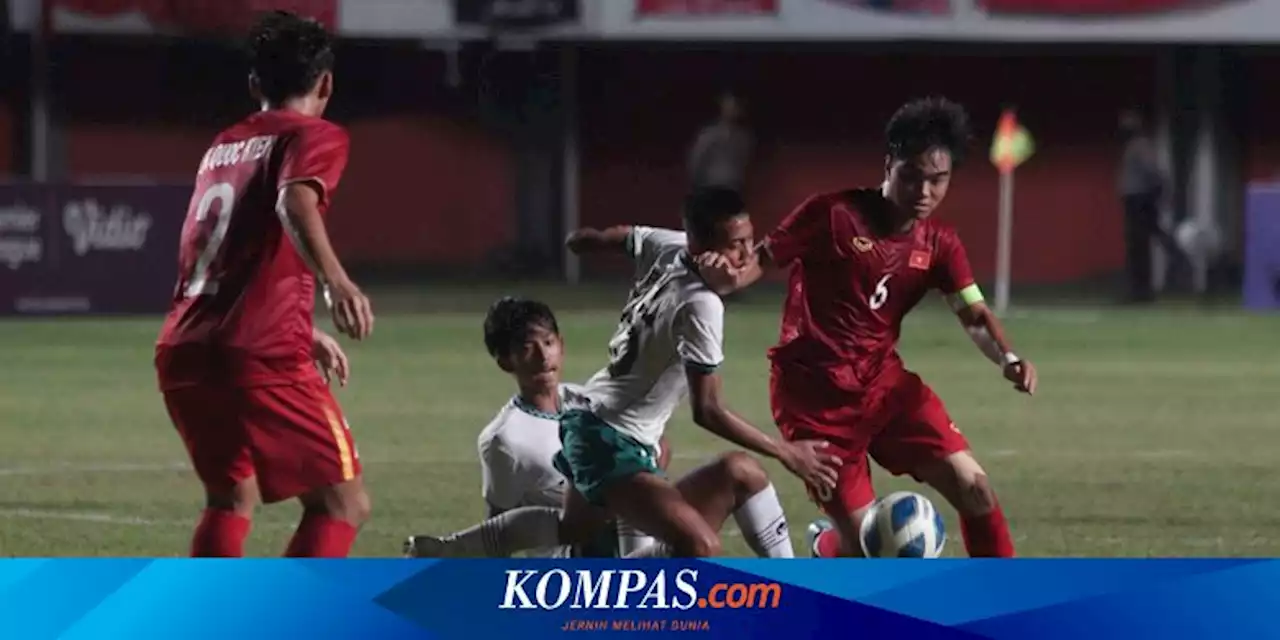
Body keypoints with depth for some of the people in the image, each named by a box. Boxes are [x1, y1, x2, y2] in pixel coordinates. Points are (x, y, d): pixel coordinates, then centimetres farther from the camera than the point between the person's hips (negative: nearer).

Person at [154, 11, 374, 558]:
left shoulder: (223, 147, 24)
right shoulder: (315, 137, 2)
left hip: (181, 354, 7)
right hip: (261, 358, -7)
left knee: (231, 498, 24)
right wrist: (335, 281, -37)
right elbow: (295, 204, -21)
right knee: (343, 501, 2)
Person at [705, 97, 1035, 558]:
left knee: (972, 485, -8)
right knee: (863, 539, -6)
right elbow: (760, 260, -11)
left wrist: (1007, 358, -25)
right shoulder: (834, 215, -15)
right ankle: (824, 548, 31)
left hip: (884, 382, 5)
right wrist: (726, 276, -35)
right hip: (815, 394, -5)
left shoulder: (939, 244, 2)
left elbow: (974, 315, -4)